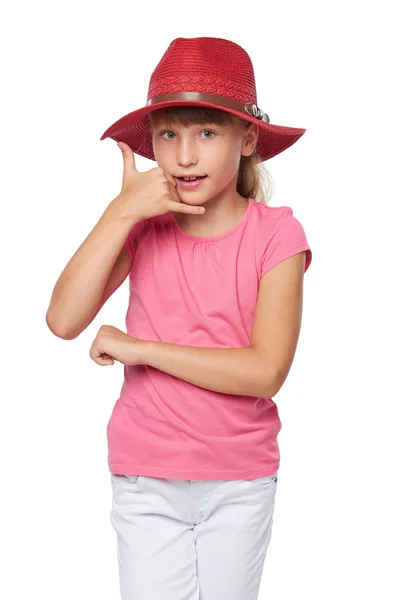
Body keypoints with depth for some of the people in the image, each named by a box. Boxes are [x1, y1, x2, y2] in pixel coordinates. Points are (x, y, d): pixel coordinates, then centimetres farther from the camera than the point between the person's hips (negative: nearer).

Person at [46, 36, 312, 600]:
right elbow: (63, 320, -16)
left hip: (240, 481, -1)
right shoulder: (142, 226, -4)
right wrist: (120, 213, -21)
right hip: (146, 480, 1)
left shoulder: (276, 234, -11)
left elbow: (266, 372, -20)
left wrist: (138, 348, -18)